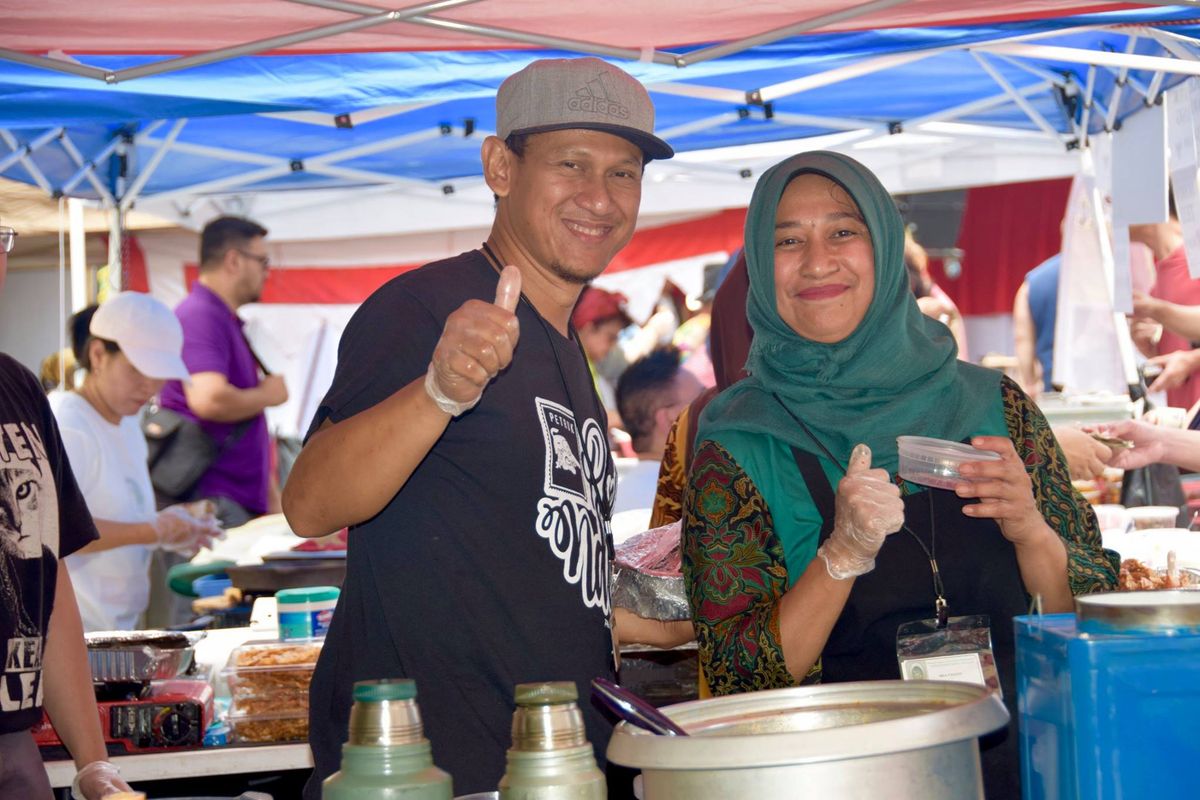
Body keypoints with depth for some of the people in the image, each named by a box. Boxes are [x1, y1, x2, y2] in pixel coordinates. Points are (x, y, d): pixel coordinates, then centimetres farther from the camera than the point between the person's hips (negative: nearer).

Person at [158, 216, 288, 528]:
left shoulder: (229, 322, 20)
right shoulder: (200, 315, -13)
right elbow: (209, 399, -29)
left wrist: (271, 495, 26)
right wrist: (267, 395, -11)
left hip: (244, 500, 10)